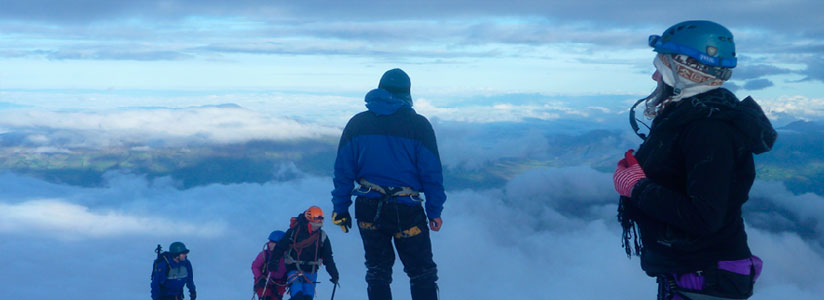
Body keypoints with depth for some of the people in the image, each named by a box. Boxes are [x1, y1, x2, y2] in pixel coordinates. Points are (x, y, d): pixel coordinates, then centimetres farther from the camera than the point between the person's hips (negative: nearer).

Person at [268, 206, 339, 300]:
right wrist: (273, 261, -15)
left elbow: (328, 257, 8)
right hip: (294, 269, -4)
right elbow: (280, 247, -5)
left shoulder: (322, 236, 2)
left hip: (311, 271, 4)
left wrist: (334, 274, 5)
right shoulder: (294, 231, -9)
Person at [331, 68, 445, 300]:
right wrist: (435, 211, 2)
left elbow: (343, 171, 2)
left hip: (368, 211, 3)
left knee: (377, 273, 16)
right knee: (422, 274, 8)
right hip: (406, 211, -3)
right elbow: (431, 173, -6)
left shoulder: (357, 124, 2)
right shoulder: (419, 125, -6)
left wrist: (340, 208, 9)